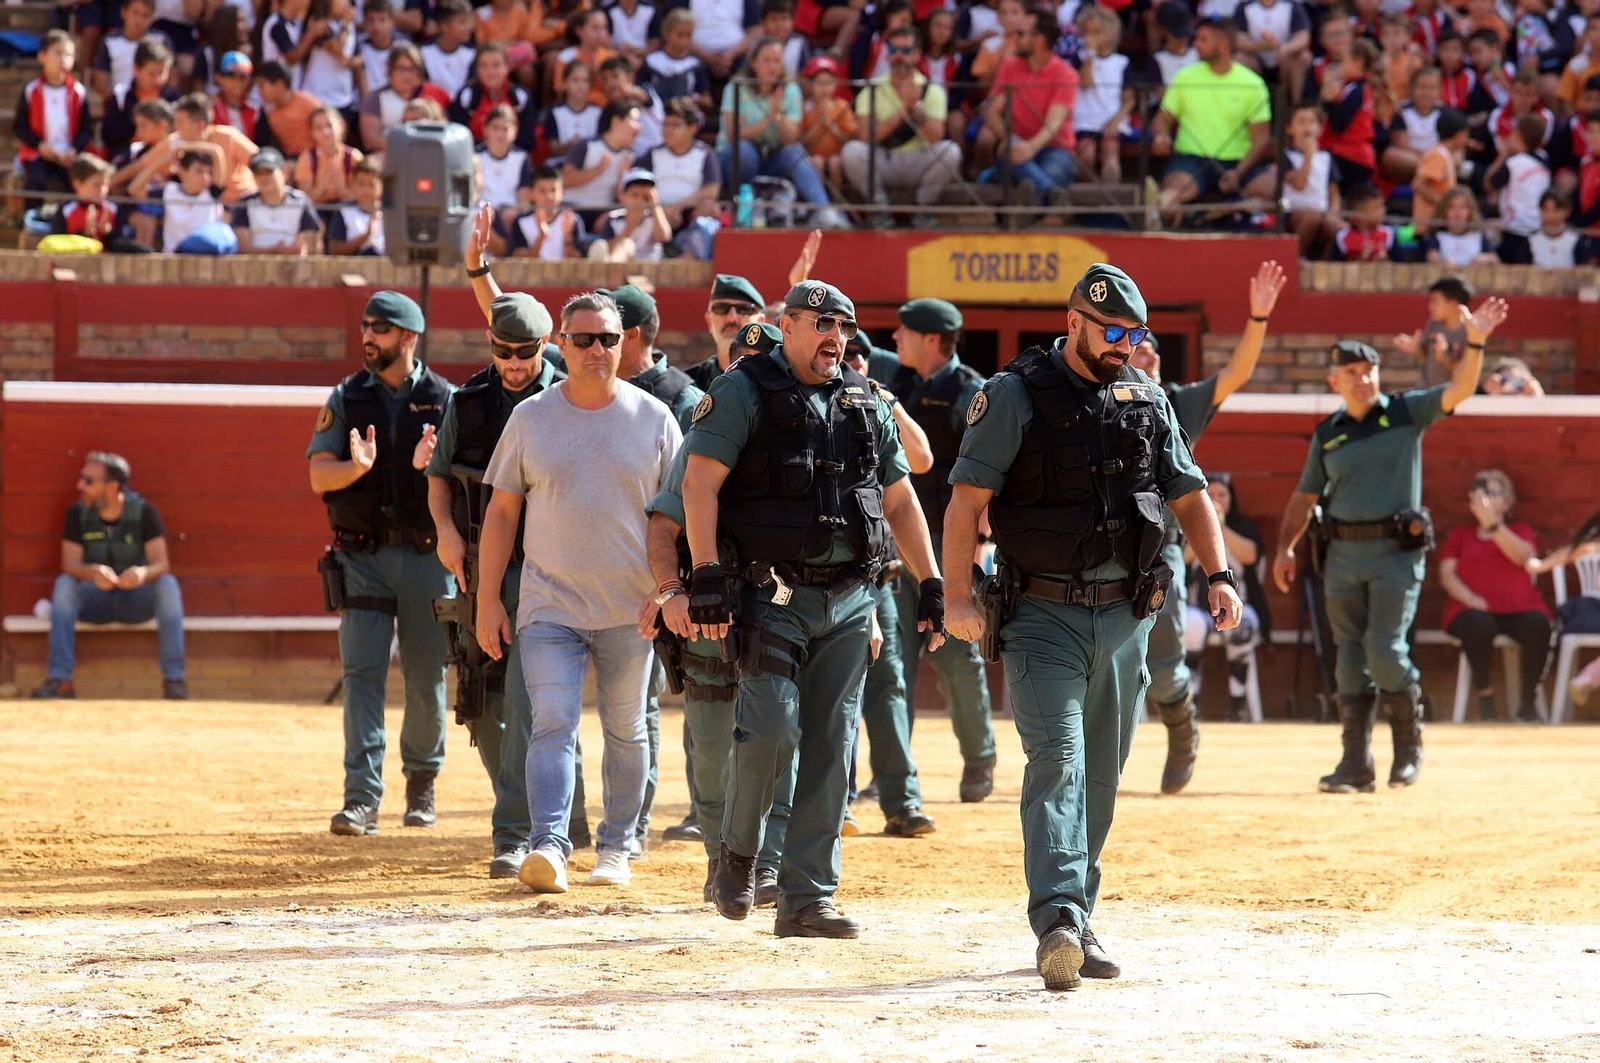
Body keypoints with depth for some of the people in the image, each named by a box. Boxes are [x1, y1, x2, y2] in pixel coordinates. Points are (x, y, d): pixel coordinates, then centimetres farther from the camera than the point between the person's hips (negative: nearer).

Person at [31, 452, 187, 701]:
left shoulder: (144, 511, -10)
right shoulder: (77, 513, -6)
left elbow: (162, 564, -16)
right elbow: (70, 565, -12)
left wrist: (143, 573, -41)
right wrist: (93, 572, -37)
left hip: (136, 600, -1)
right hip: (95, 600, 1)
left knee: (168, 584, -31)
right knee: (64, 584, -29)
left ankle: (174, 680, -32)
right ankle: (59, 679, -34)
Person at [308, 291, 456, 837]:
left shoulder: (445, 400, 3)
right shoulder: (346, 398, 7)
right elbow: (319, 475, 0)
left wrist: (428, 464, -23)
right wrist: (358, 466, -21)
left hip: (426, 553, 0)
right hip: (362, 553, 0)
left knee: (427, 678, 7)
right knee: (362, 672, -9)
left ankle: (421, 778, 28)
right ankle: (361, 798, -15)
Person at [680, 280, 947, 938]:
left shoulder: (866, 405, 16)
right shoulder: (744, 392, -1)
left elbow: (899, 499, 22)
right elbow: (700, 481, -9)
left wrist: (931, 583, 15)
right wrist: (706, 574, -18)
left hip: (849, 603, 5)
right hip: (774, 595, -5)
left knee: (831, 747, 1)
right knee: (774, 727, -17)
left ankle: (806, 898, 5)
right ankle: (737, 854, 9)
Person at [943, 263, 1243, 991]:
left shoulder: (1148, 401, 11)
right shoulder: (1014, 396, -4)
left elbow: (1189, 495, 18)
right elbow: (966, 500, -9)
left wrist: (1218, 575, 3)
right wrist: (959, 597, -19)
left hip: (1125, 617, 5)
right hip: (1043, 612, -5)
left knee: (1101, 774, 9)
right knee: (1057, 761, -17)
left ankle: (1077, 923, 19)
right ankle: (1058, 922, -27)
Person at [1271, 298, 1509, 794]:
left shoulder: (1406, 412, 1)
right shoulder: (1327, 434, 10)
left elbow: (1458, 390, -12)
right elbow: (1305, 496, 17)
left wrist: (1474, 344, -28)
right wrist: (1285, 547, 6)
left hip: (1397, 552, -4)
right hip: (1343, 554, 4)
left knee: (1385, 650, -14)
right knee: (1350, 660, 3)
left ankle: (1409, 745, 6)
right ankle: (1356, 763, 7)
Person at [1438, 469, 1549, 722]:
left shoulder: (1521, 530, 19)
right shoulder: (1459, 535, 21)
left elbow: (1524, 557, -4)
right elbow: (1447, 574, 7)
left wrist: (1493, 523, -13)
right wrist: (1470, 599, -13)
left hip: (1519, 608, 1)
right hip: (1475, 610, -1)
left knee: (1537, 625, -34)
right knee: (1479, 626, -38)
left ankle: (1528, 700, -21)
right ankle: (1485, 696, -21)